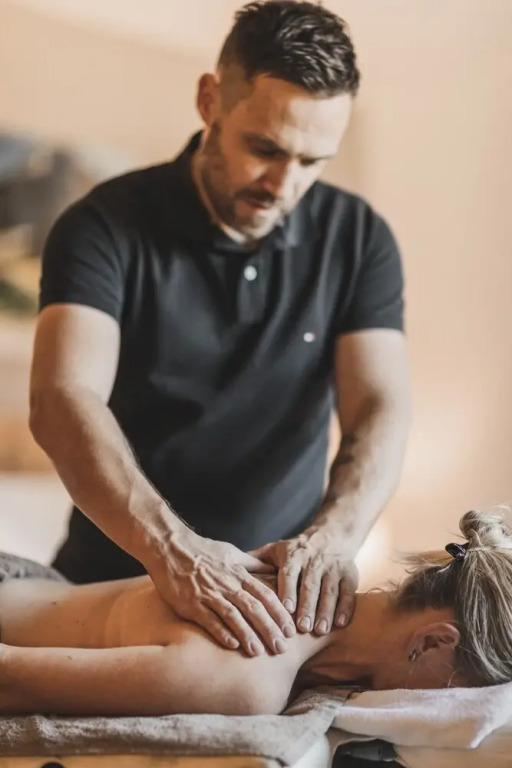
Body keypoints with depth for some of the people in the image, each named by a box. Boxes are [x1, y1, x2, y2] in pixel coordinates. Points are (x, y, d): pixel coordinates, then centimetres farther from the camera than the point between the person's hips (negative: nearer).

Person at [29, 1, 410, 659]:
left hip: (277, 589, 2)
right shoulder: (107, 228, -9)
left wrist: (333, 535, -29)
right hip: (113, 584, -1)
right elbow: (62, 403, -23)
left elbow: (379, 409, -8)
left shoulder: (359, 239, 1)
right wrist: (173, 550, -39)